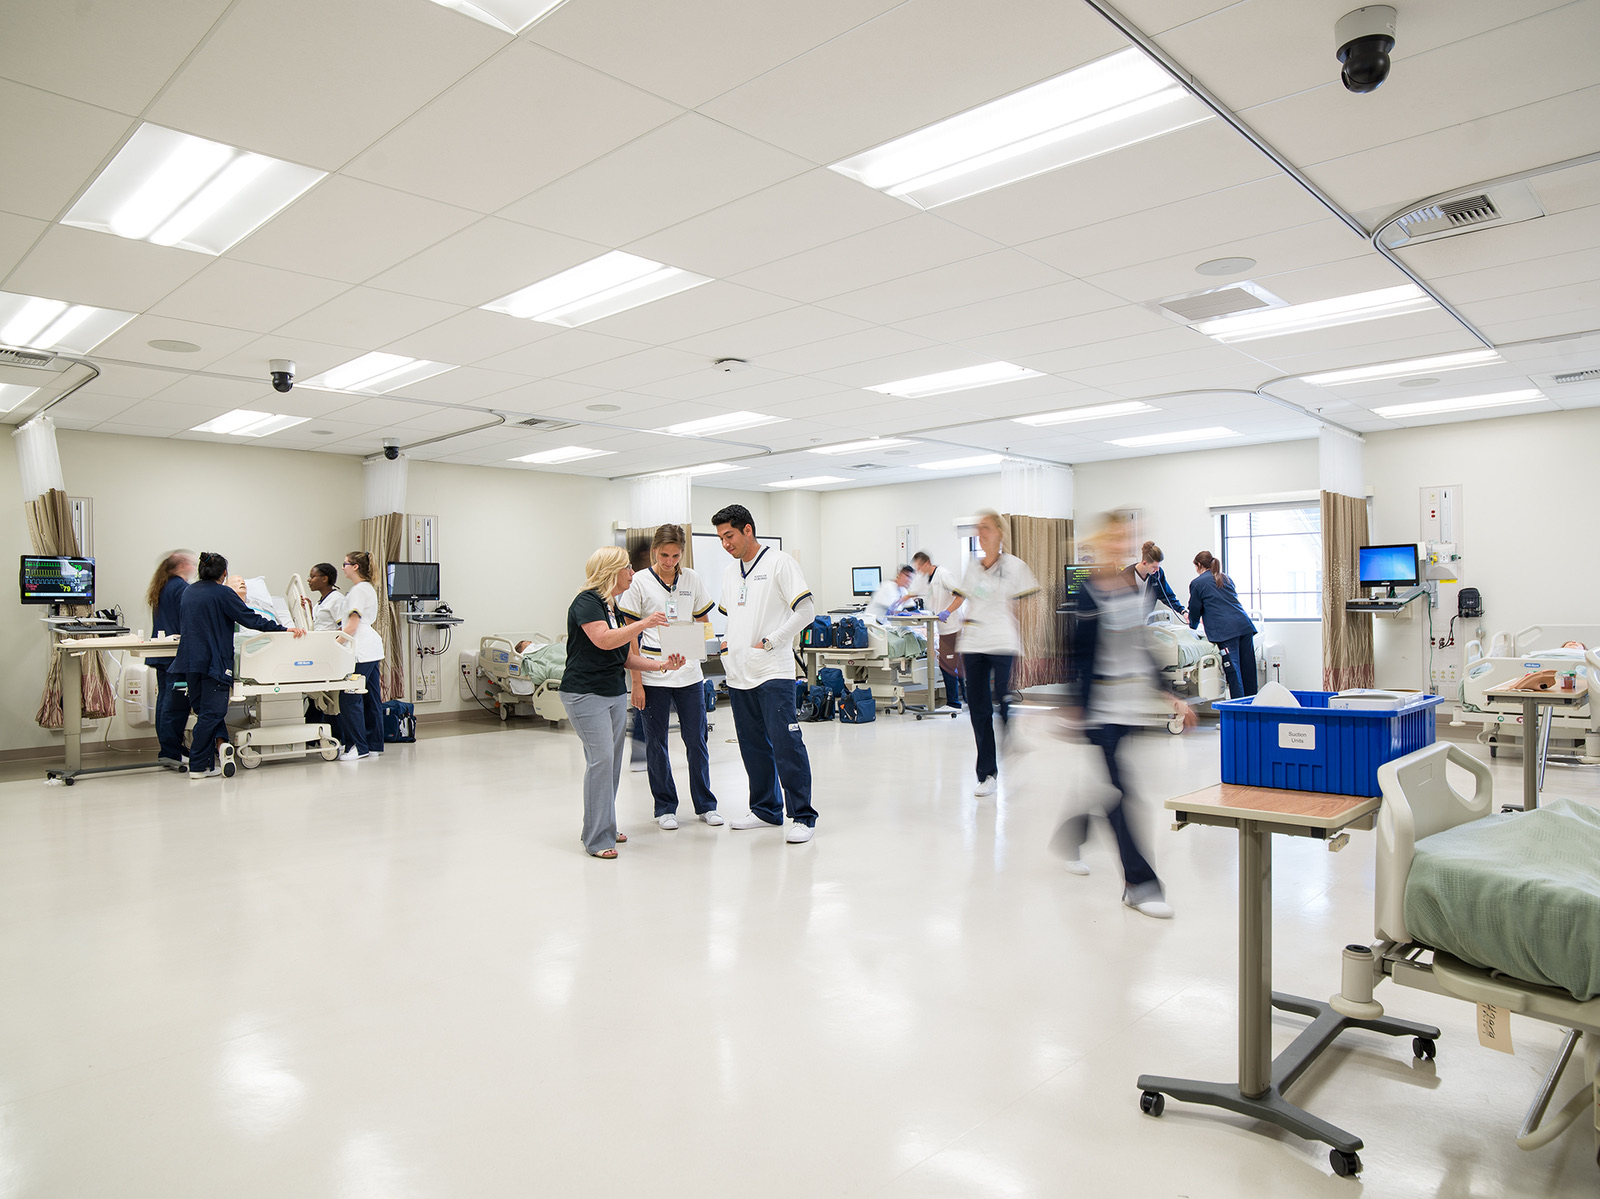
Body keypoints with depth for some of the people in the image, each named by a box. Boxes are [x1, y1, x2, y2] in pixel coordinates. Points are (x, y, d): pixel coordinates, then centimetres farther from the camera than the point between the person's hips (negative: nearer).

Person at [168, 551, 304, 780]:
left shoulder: (188, 592, 14)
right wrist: (284, 629, -13)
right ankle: (198, 767, -3)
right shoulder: (223, 593, -8)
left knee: (202, 710, 12)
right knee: (212, 712, -4)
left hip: (189, 659, 8)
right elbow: (250, 619, -13)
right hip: (214, 661, -8)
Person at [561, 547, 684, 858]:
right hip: (586, 693, -9)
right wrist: (643, 624, -24)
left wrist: (662, 665, 2)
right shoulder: (587, 602, -10)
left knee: (612, 762, 10)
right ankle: (597, 838, -7)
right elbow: (604, 640, -26)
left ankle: (606, 828, 23)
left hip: (616, 694, 9)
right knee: (601, 759, -13)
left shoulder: (619, 607, 15)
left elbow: (628, 659, 15)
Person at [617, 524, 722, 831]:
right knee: (656, 742, 7)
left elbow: (704, 622, 15)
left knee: (696, 739, 7)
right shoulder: (639, 582, -4)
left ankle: (705, 804, 21)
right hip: (653, 675, -2)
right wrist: (636, 681, -8)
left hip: (688, 672, 2)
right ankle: (665, 807, 21)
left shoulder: (691, 579, 5)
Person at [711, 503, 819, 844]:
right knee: (753, 746, 12)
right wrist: (726, 643, 8)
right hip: (738, 674, 7)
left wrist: (769, 642, -12)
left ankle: (803, 816, 1)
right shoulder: (730, 572, 17)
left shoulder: (779, 562, -5)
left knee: (786, 745, -8)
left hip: (773, 672, -7)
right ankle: (766, 810, 25)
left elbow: (805, 611, -10)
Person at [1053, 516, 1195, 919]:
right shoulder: (1089, 593, -11)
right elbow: (1079, 655, -12)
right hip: (1102, 707, -7)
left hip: (1134, 705, 7)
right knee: (1118, 790, -5)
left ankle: (1070, 835, 38)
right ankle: (1139, 883, 2)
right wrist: (1076, 707, -15)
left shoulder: (1133, 587, 10)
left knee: (1111, 787, 13)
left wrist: (1166, 695, 17)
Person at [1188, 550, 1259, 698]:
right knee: (1248, 670, 7)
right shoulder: (1226, 578, 24)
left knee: (1233, 672, -9)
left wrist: (1193, 625, 34)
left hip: (1225, 630, -6)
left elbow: (1195, 609, 12)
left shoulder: (1197, 583, 5)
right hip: (1244, 625, 6)